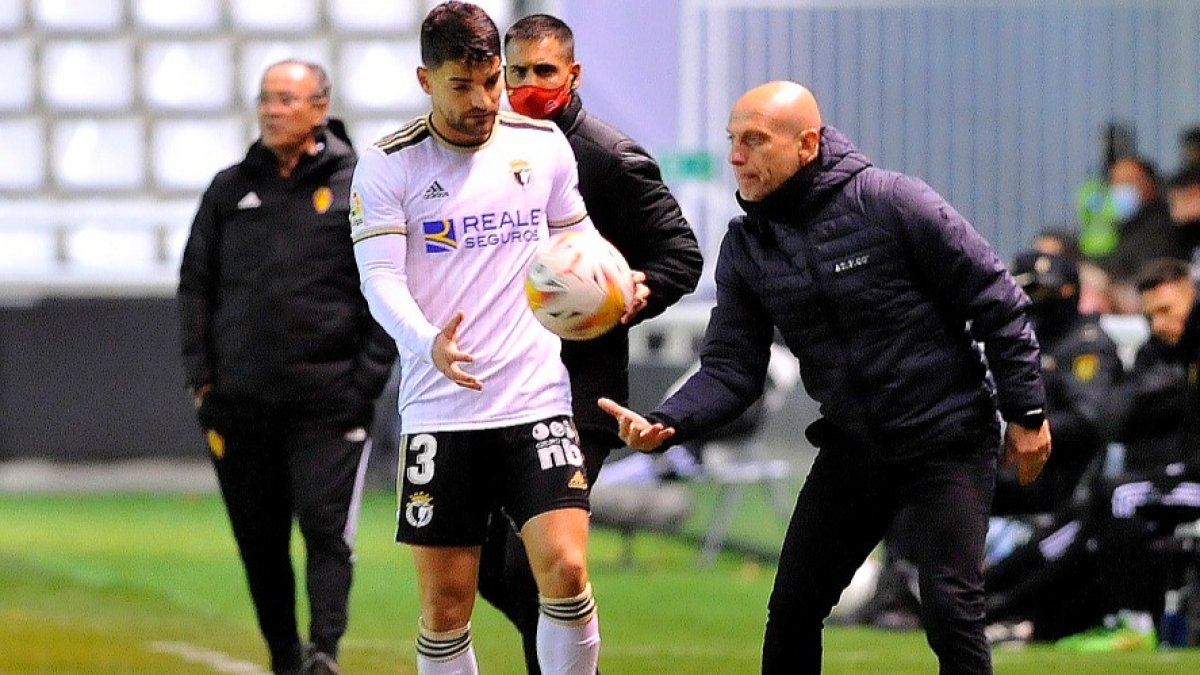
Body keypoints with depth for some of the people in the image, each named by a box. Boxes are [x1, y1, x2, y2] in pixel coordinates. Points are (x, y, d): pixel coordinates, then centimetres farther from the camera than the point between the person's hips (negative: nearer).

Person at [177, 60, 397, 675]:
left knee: (326, 528, -13)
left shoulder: (359, 189, 2)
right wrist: (201, 374, 4)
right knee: (260, 542, 7)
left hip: (327, 400, -3)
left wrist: (366, 378, -6)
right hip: (239, 403, 4)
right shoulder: (229, 190, 11)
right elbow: (195, 285, 14)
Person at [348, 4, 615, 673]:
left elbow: (579, 241, 21)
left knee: (564, 570, -15)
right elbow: (380, 277, -10)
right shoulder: (388, 165, -1)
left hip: (538, 398, 1)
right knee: (445, 606, 2)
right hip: (439, 411, -1)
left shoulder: (543, 144, 7)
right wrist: (429, 344, -29)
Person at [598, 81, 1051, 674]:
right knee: (791, 607, 8)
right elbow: (731, 369, -3)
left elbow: (996, 301, -12)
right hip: (850, 444, 6)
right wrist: (666, 423, -22)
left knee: (950, 609, -13)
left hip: (948, 440, -6)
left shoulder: (890, 201, -17)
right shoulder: (745, 246, -1)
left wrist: (1025, 413, -11)